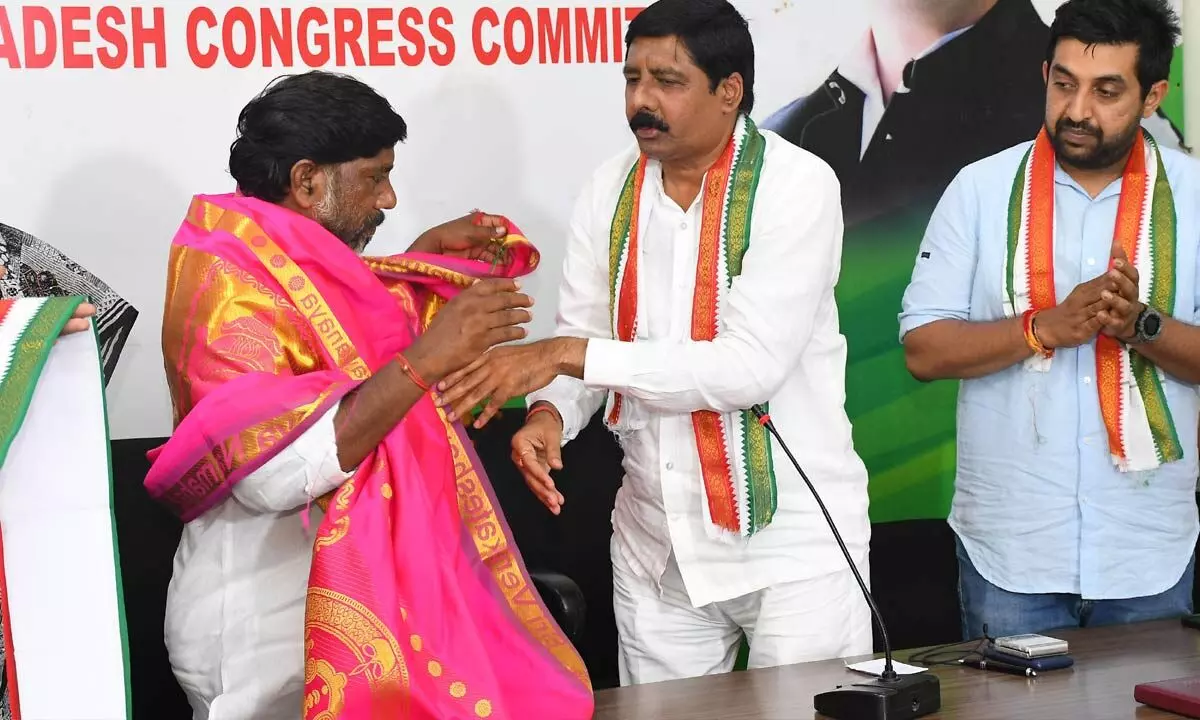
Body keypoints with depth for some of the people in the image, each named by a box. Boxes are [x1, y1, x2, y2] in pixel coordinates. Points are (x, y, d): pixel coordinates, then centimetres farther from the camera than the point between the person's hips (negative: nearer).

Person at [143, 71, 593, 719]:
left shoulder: (295, 263, 9)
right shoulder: (228, 283, -19)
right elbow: (273, 474, -31)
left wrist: (426, 253, 11)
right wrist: (425, 358, -32)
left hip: (342, 607, 9)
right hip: (268, 632, -9)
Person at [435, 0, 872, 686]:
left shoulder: (797, 185, -14)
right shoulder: (612, 190, 2)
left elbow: (752, 364, -23)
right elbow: (580, 339, 6)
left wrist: (568, 355, -26)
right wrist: (548, 413, -18)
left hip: (792, 535, -5)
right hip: (655, 543, 5)